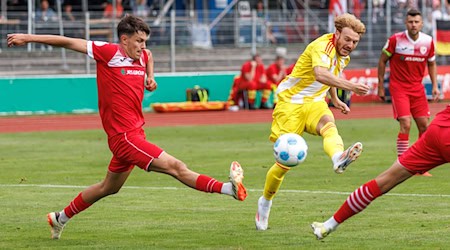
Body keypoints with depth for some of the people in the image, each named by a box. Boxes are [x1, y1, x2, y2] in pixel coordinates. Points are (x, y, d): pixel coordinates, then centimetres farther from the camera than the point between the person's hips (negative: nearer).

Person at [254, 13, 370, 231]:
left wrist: (335, 100, 23)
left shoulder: (343, 55, 5)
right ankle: (265, 202, 19)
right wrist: (349, 86, -55)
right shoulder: (322, 46, -23)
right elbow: (320, 75, -44)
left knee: (328, 123, -32)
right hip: (290, 102, -6)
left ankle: (338, 158, -66)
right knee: (286, 161, -7)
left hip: (314, 103, 6)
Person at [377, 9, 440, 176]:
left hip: (417, 88, 5)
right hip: (398, 87, -4)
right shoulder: (395, 40, -12)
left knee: (424, 125, 2)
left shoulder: (428, 41, -1)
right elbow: (382, 61, -1)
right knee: (405, 124, -16)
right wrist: (380, 86, 0)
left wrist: (435, 85, 5)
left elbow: (431, 63, 15)